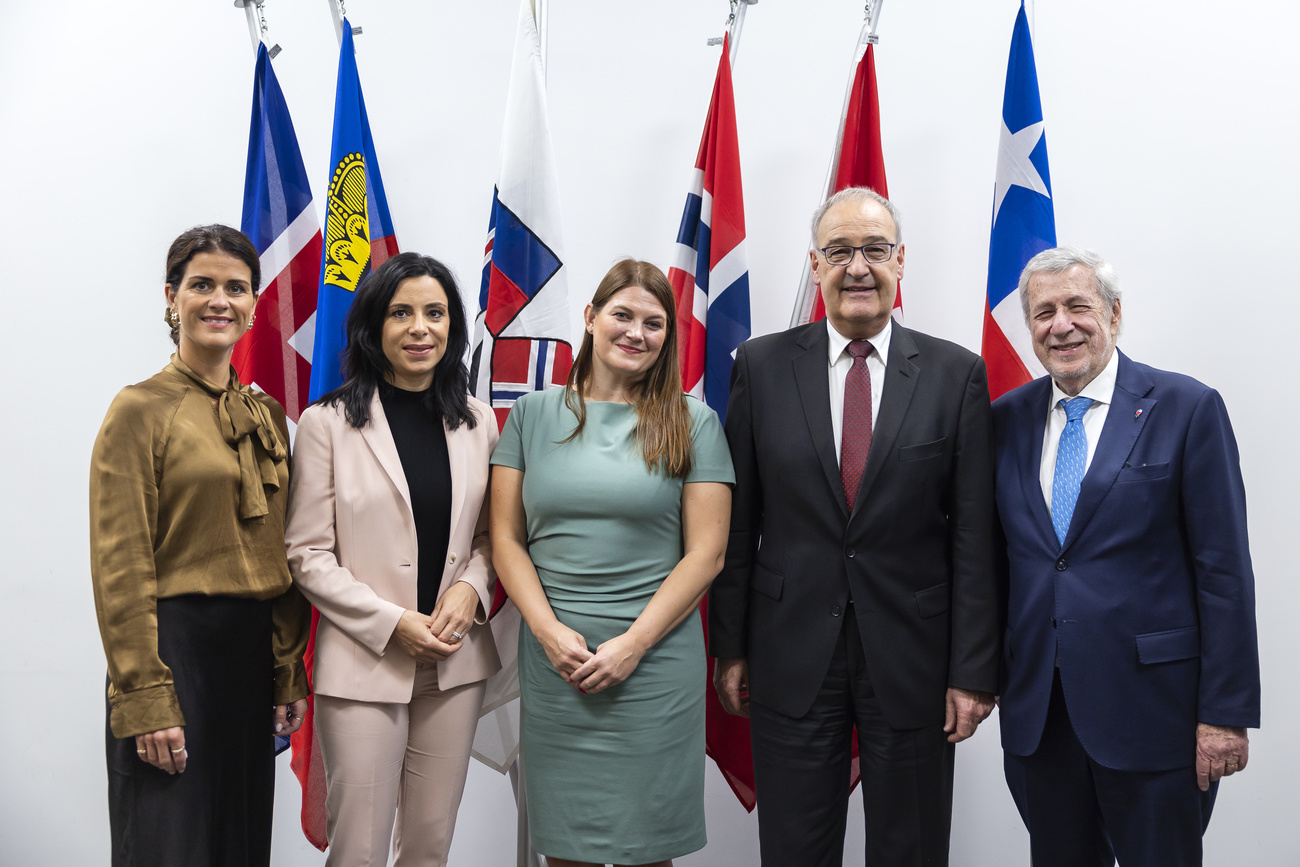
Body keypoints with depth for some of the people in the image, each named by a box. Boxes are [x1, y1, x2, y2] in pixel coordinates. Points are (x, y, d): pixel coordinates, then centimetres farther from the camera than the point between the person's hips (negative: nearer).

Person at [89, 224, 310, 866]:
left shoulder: (267, 416, 10)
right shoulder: (141, 409, -7)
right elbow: (121, 568, -12)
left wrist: (289, 671, 9)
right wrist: (144, 702, -15)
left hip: (253, 654, 6)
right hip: (175, 644, -6)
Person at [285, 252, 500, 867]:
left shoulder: (477, 423, 6)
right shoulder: (327, 423, -5)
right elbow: (308, 554, -6)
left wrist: (471, 588, -8)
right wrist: (392, 623, -14)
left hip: (457, 662, 4)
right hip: (365, 664, -3)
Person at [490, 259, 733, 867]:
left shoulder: (693, 424, 2)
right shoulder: (532, 416, 7)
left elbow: (706, 552, -2)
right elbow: (506, 539, 5)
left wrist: (633, 643, -10)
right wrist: (550, 631, -9)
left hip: (655, 660, -1)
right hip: (551, 662, 2)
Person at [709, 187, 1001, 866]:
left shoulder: (956, 374, -1)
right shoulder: (762, 366, 0)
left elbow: (973, 535, -3)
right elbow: (737, 522, 2)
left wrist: (973, 671, -5)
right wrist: (729, 648, 1)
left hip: (913, 657, 0)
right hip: (792, 654, 1)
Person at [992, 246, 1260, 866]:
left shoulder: (1187, 409, -5)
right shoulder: (1007, 418, 7)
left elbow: (1224, 571, -7)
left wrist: (1226, 713, -10)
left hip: (1149, 709, -3)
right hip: (1036, 714, 4)